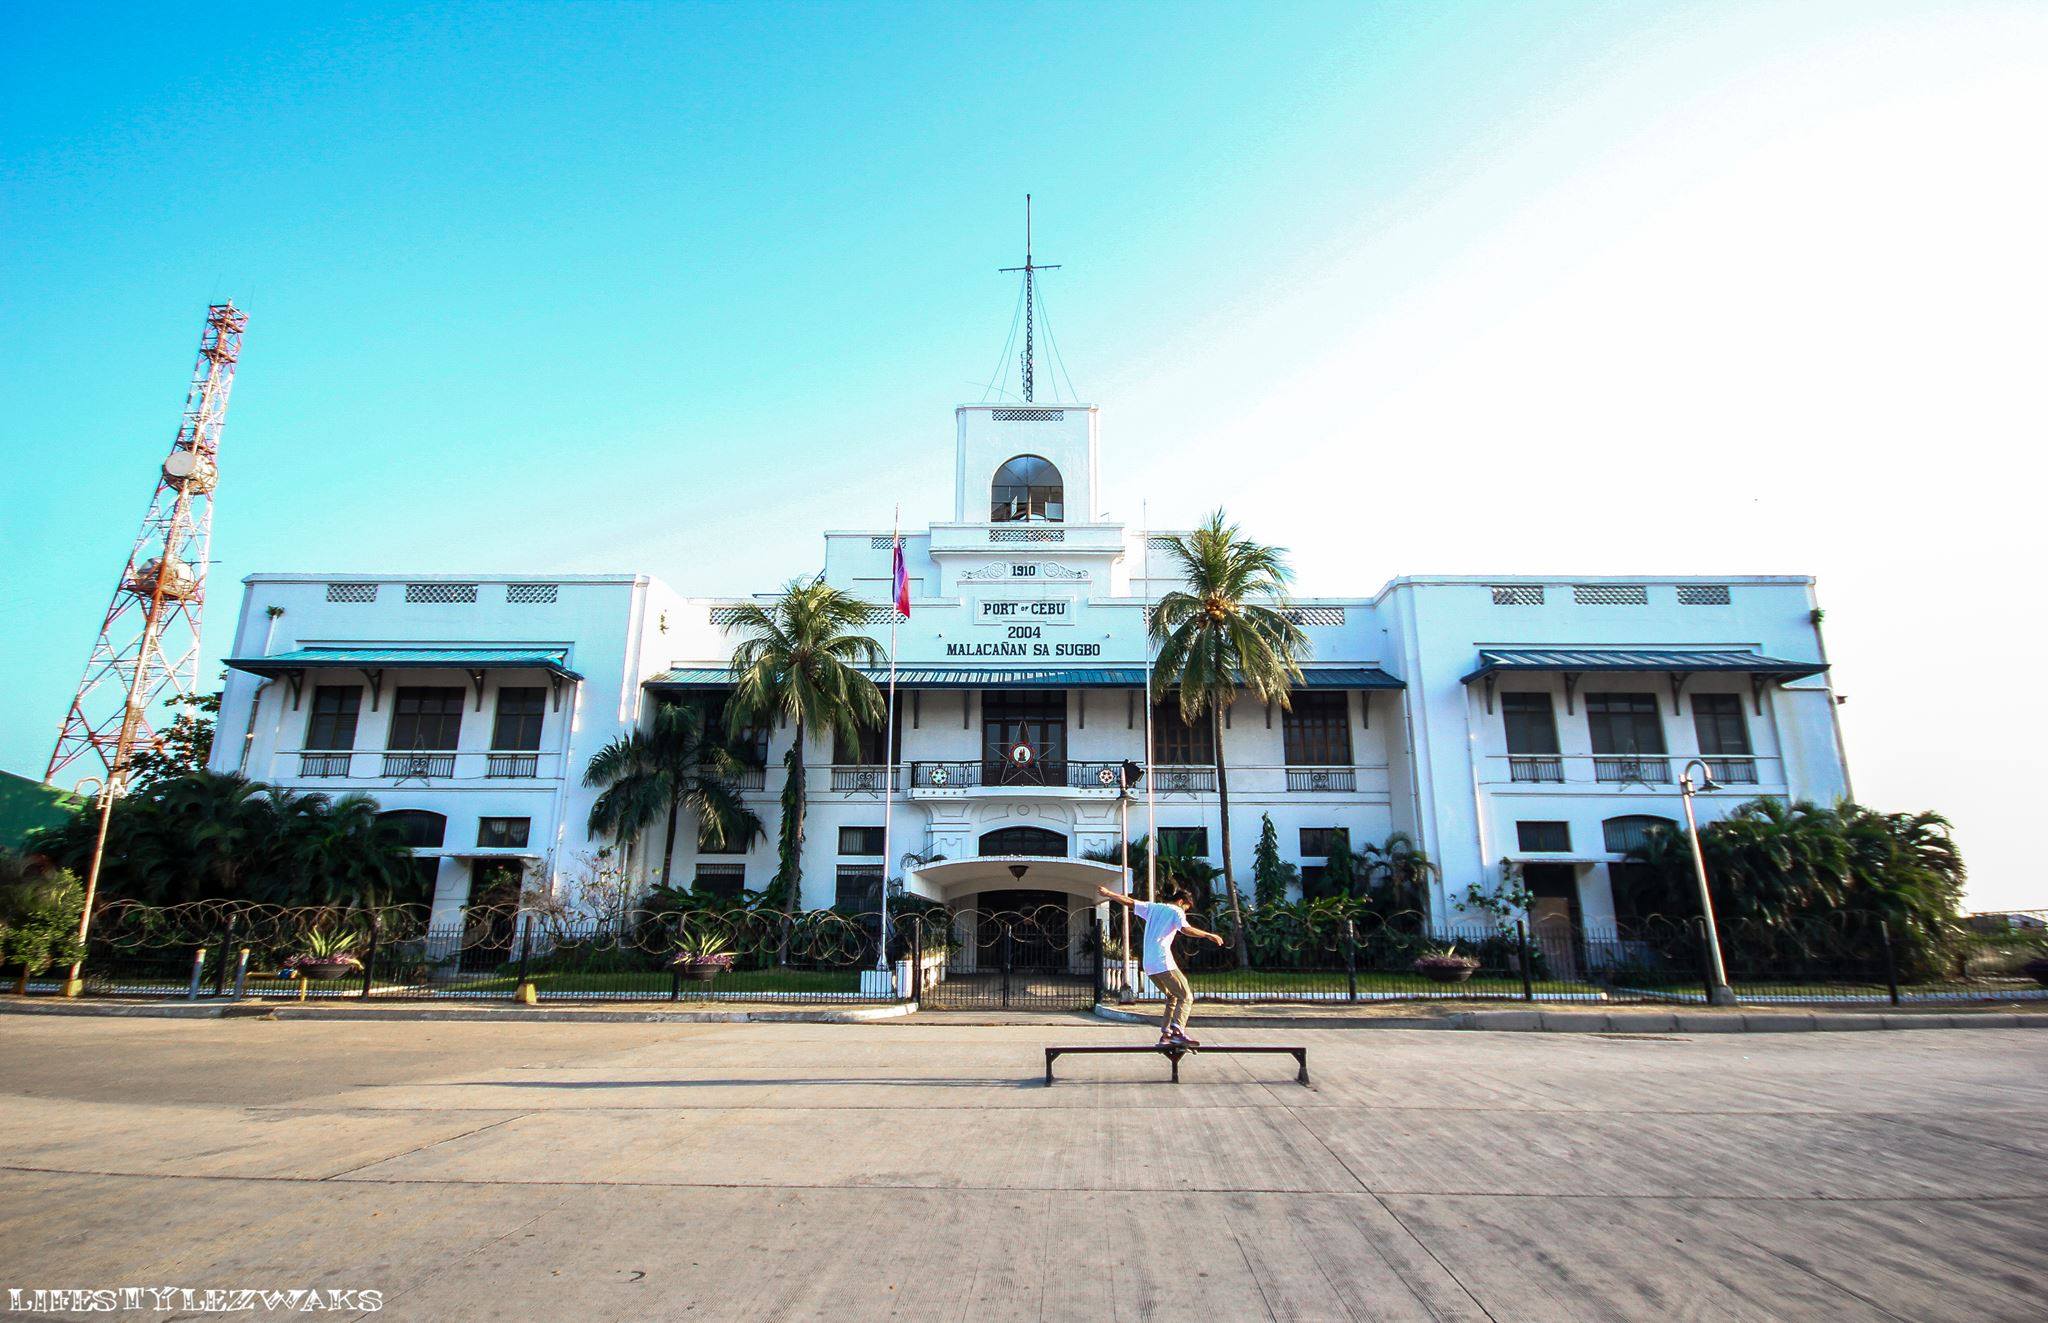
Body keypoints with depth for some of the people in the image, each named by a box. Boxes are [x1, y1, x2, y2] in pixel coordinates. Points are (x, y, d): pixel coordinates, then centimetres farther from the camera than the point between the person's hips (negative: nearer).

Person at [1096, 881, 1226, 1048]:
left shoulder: (1152, 907, 19)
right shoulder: (1176, 911, 0)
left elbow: (1129, 902, 18)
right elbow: (1185, 928, -18)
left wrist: (1108, 893, 25)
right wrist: (1209, 935, -16)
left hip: (1148, 965, 7)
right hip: (1163, 963, -7)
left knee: (1173, 997, 20)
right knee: (1186, 997, -3)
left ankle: (1165, 1034, 11)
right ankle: (1177, 1032, -22)